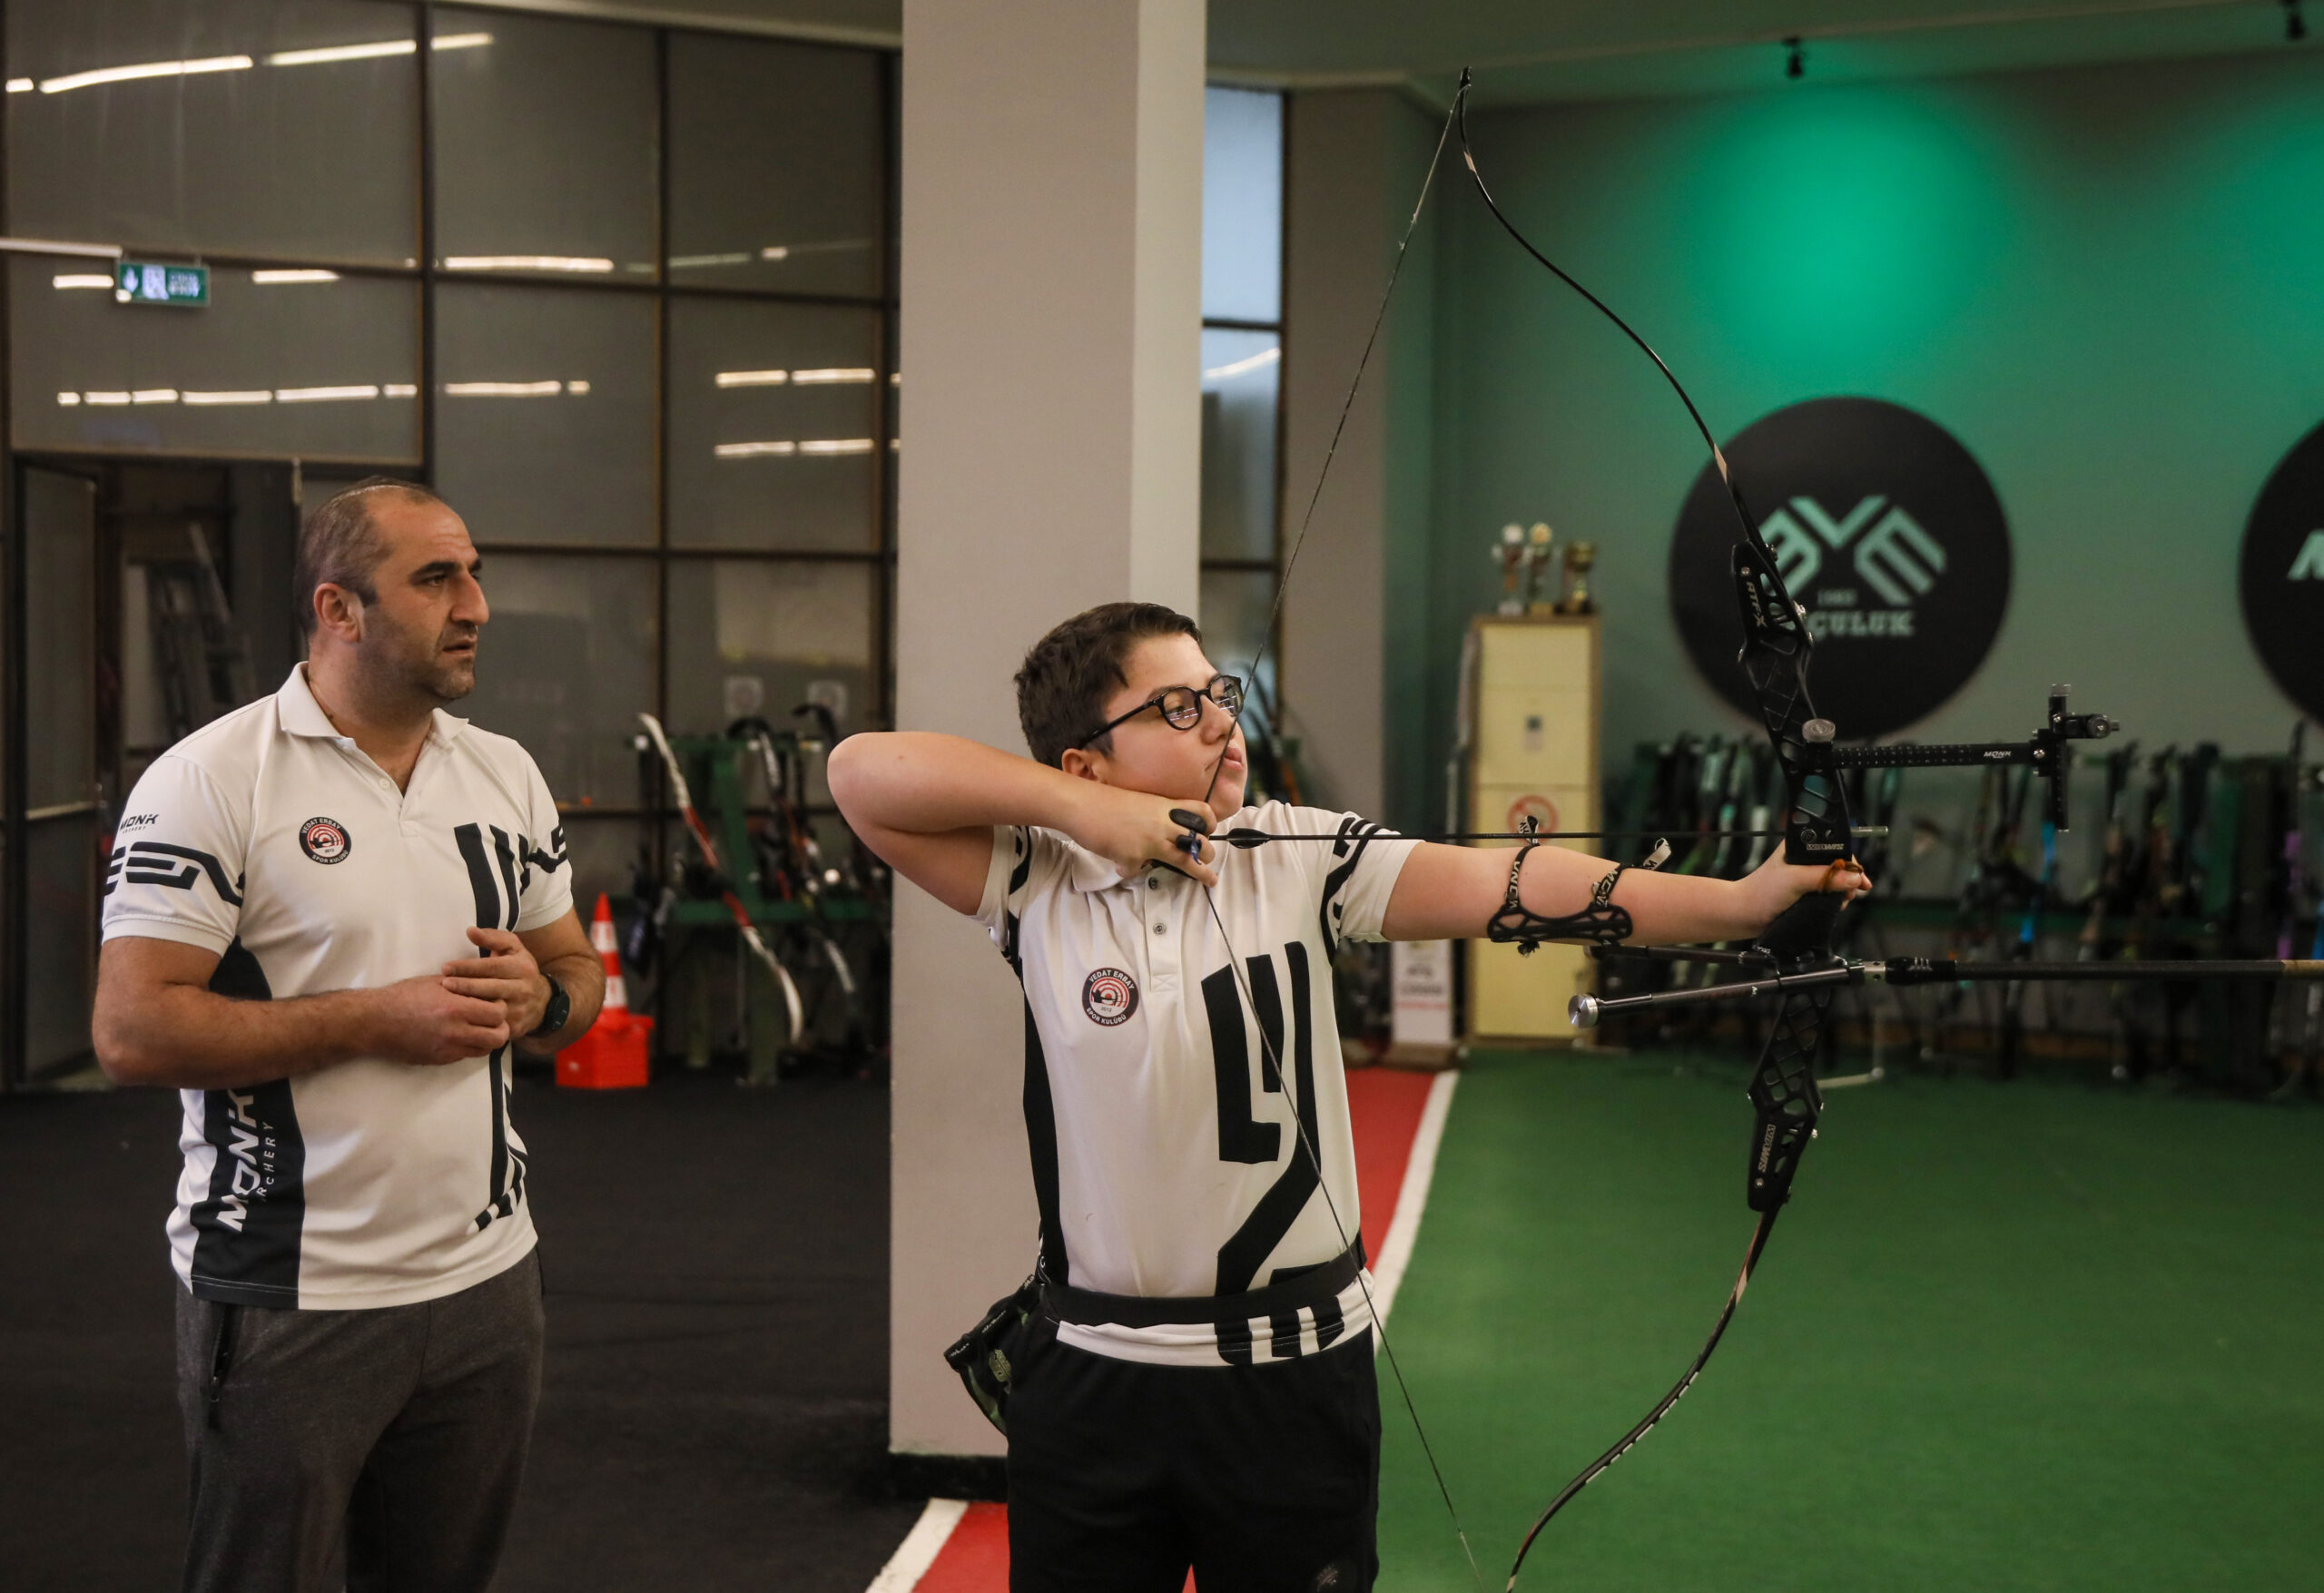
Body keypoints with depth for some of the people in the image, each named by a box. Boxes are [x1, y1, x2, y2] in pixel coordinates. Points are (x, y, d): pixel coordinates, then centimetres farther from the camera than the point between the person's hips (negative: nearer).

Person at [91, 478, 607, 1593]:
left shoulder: (507, 775, 9)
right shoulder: (210, 781, -11)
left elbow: (580, 976, 16)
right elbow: (133, 1032, -16)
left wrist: (537, 998, -8)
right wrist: (379, 1019, -20)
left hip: (484, 1279, 6)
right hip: (288, 1296, -5)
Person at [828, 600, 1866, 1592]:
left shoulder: (1300, 859, -4)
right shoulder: (1036, 886, -5)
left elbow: (1502, 882, -16)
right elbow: (862, 771, -14)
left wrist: (1743, 899, -28)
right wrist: (1082, 813, -19)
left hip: (1295, 1368, 1)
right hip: (1093, 1374, 0)